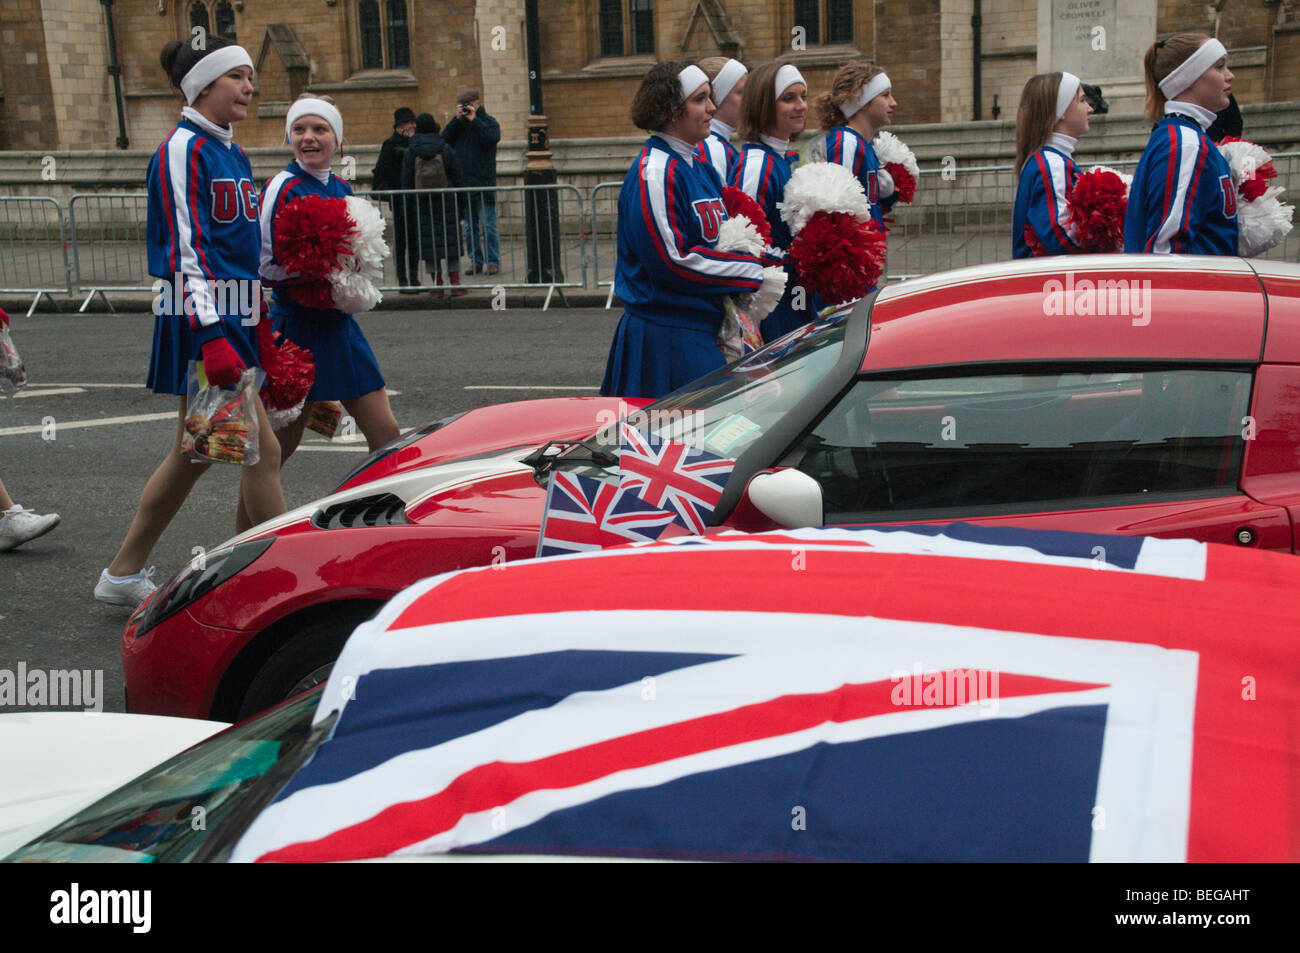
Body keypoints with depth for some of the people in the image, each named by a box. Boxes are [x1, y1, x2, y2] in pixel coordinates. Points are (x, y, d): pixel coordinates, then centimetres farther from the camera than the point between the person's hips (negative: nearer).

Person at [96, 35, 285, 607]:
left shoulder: (230, 153, 18)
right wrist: (211, 336, -25)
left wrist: (258, 323, 23)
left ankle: (123, 575, 25)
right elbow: (186, 247, -18)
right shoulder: (183, 148, -10)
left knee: (194, 454, 14)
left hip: (232, 319, 10)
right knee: (262, 452, -7)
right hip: (199, 322, -10)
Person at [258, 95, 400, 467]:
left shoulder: (342, 188, 10)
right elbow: (265, 263, -13)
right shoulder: (282, 188, -10)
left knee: (385, 433, 5)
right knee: (283, 441, 1)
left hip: (338, 323, 6)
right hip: (298, 323, -6)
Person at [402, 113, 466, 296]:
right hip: (446, 201, 0)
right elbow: (457, 176, 0)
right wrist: (458, 197, 8)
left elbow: (406, 180, 1)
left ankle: (437, 283, 6)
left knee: (428, 240, 5)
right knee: (451, 238, 3)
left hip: (422, 204, 1)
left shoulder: (411, 151, -1)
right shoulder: (444, 148, -2)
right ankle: (455, 282, 0)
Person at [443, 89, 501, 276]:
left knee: (487, 226, -5)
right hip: (463, 183, 4)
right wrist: (457, 119, -6)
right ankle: (475, 261, 14)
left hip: (484, 183, -4)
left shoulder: (488, 122, 3)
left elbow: (492, 138, -16)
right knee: (470, 227, 8)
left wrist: (474, 120, -14)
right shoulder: (458, 124, 13)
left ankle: (492, 261, 0)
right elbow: (444, 139, 0)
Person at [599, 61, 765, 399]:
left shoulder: (701, 170, 15)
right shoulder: (654, 172, -14)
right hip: (666, 337, -9)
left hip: (701, 331, 9)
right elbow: (671, 260, -20)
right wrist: (753, 272, -14)